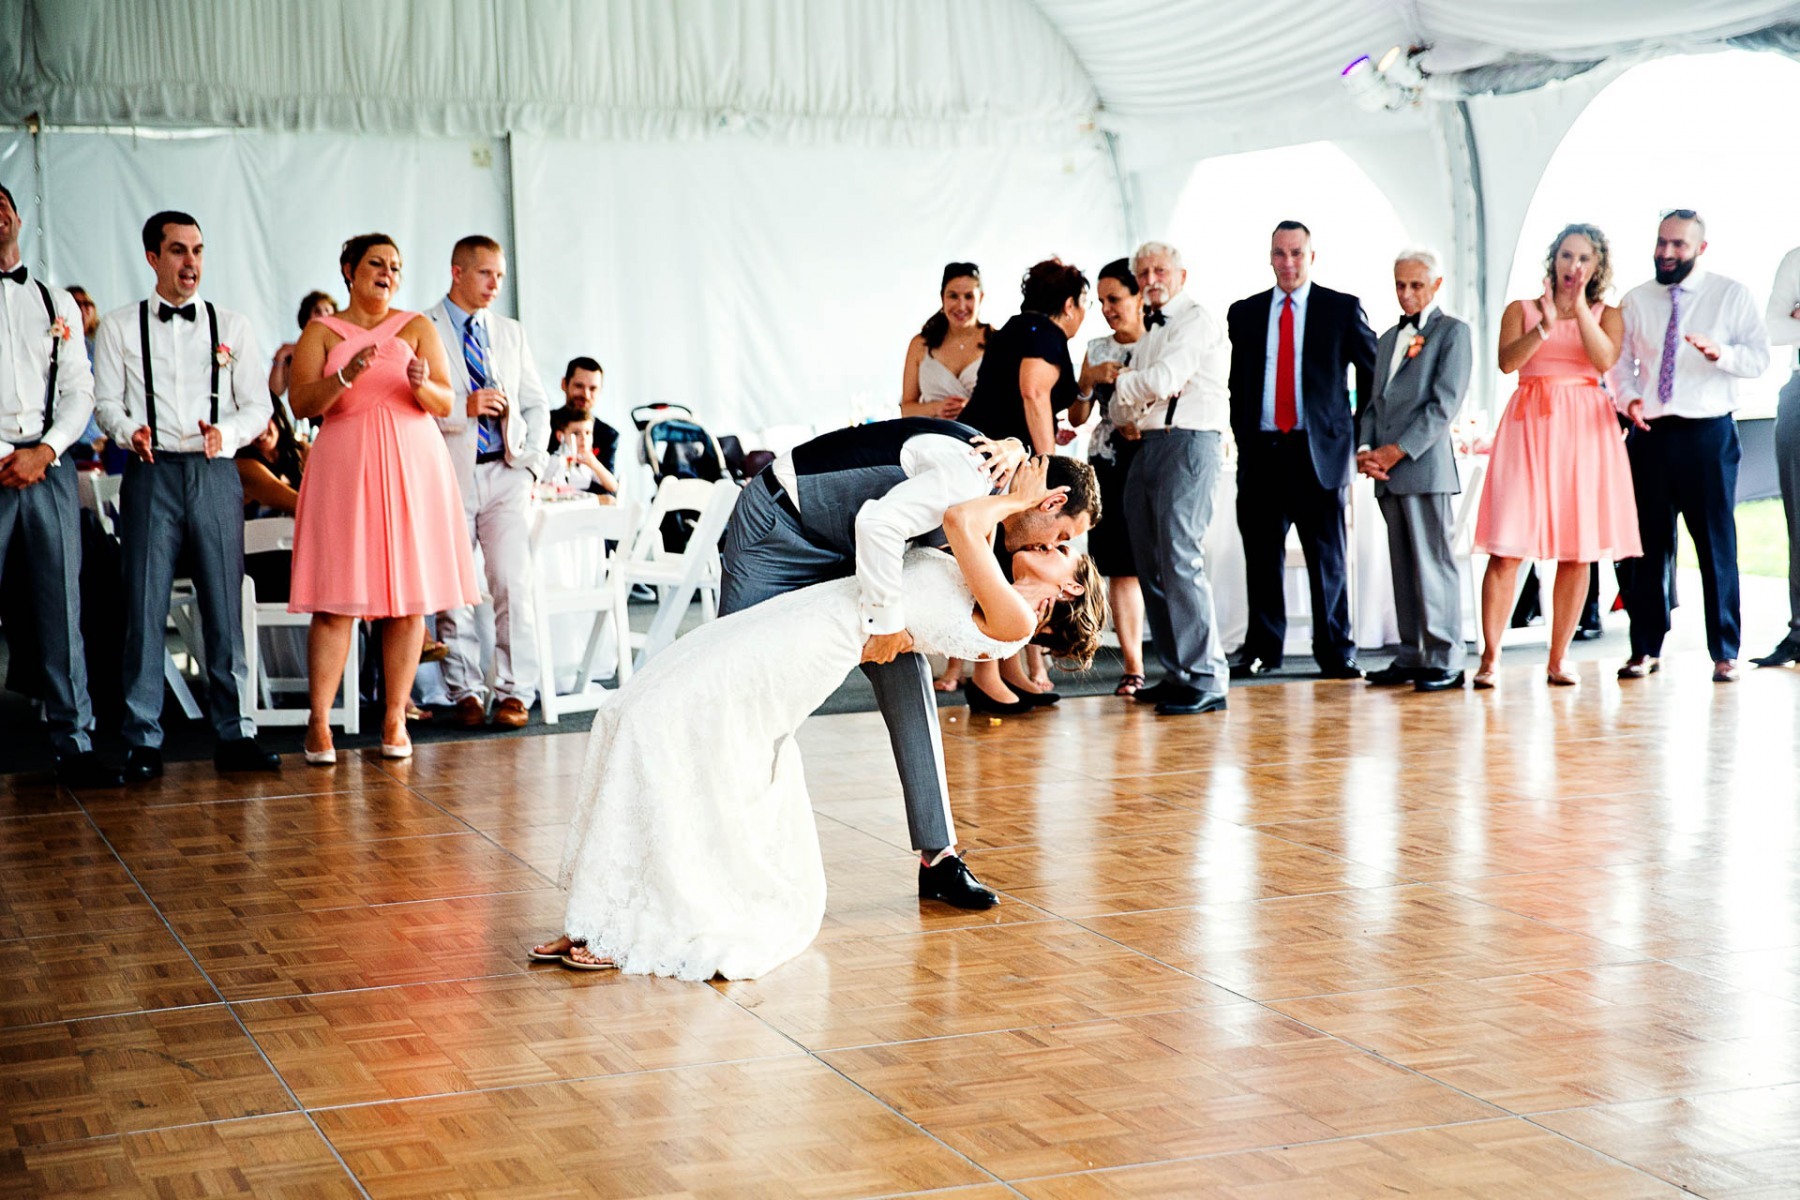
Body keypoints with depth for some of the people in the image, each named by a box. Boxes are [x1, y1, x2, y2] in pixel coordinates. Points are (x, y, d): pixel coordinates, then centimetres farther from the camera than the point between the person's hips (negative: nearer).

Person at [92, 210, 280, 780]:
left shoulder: (231, 326, 12)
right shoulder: (119, 327, 10)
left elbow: (258, 406, 9)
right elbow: (107, 402, 7)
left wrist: (226, 432, -12)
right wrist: (130, 432, -15)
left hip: (215, 472, 1)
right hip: (151, 474, -1)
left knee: (225, 604, 0)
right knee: (145, 604, -3)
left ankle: (234, 734, 6)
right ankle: (143, 741, 4)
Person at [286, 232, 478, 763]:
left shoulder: (418, 328, 11)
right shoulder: (320, 332, 8)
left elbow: (445, 404, 4)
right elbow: (301, 403, -4)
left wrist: (421, 384, -18)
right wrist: (347, 375, -20)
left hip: (412, 466, 2)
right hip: (344, 467, -1)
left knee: (411, 598, -1)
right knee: (336, 601, -7)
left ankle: (395, 719, 6)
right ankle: (318, 723, -4)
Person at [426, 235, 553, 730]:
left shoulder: (511, 333, 17)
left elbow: (536, 405, 18)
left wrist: (531, 462, 4)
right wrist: (463, 407, -17)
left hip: (505, 472, 3)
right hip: (448, 473, -3)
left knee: (513, 585, -5)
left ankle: (514, 692, -2)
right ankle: (465, 692, 7)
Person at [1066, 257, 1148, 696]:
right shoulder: (1096, 350, 13)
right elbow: (1077, 418, 14)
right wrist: (1086, 383, -3)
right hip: (1108, 463, 4)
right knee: (1119, 566, 0)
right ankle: (1133, 666, 2)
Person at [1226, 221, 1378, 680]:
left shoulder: (1343, 309, 4)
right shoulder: (1244, 313, 12)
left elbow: (1373, 373, 8)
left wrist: (1361, 434, 3)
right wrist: (1243, 435, 8)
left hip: (1320, 449, -2)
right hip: (1261, 449, 3)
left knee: (1327, 556, 0)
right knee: (1262, 555, 6)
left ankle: (1335, 651, 7)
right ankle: (1262, 649, 15)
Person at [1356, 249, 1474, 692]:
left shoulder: (1453, 332, 0)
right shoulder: (1388, 339, 23)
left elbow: (1445, 403, -9)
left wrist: (1399, 450, -14)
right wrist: (1365, 448, 1)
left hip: (1425, 465, -7)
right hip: (1387, 472, 7)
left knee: (1434, 563, -6)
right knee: (1403, 566, 8)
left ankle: (1446, 661, -3)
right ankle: (1411, 656, 12)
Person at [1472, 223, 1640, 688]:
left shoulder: (1607, 315, 12)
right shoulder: (1520, 310, 11)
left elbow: (1605, 360, -7)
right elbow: (1507, 361, -5)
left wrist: (1580, 306, -10)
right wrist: (1544, 327, -17)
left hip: (1585, 428, 1)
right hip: (1529, 424, -1)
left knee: (1578, 551, 0)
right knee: (1507, 548, -9)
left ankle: (1558, 659, 8)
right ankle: (1489, 658, -7)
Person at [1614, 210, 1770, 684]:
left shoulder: (1731, 295, 4)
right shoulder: (1635, 301, 11)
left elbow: (1760, 356, -2)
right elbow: (1621, 362, 11)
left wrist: (1720, 353, -21)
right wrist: (1629, 398, -9)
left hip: (1709, 432, -2)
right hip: (1650, 433, 2)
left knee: (1717, 543, -2)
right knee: (1650, 543, 5)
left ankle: (1724, 653, 5)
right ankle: (1646, 648, 13)